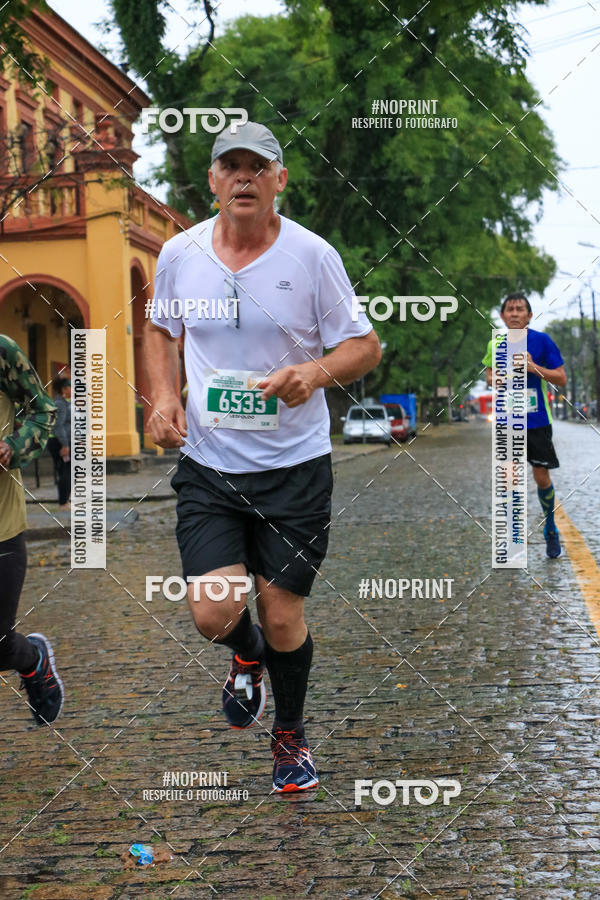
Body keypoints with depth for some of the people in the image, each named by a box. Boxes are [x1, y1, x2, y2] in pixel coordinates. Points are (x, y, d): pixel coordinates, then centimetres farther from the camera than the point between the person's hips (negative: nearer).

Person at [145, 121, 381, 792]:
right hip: (207, 464, 2)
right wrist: (162, 397, 0)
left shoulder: (311, 255, -7)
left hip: (295, 466, -1)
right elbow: (161, 329, 18)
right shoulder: (179, 253, 0)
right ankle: (247, 656, 29)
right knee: (214, 615, -10)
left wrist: (316, 371, -21)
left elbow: (365, 345, -1)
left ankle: (291, 734, 32)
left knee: (282, 619, 3)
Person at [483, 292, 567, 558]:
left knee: (542, 476, 5)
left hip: (538, 421, -1)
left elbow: (561, 379, -6)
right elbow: (489, 374, 17)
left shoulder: (542, 341, -7)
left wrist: (534, 367, -20)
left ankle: (550, 528, 28)